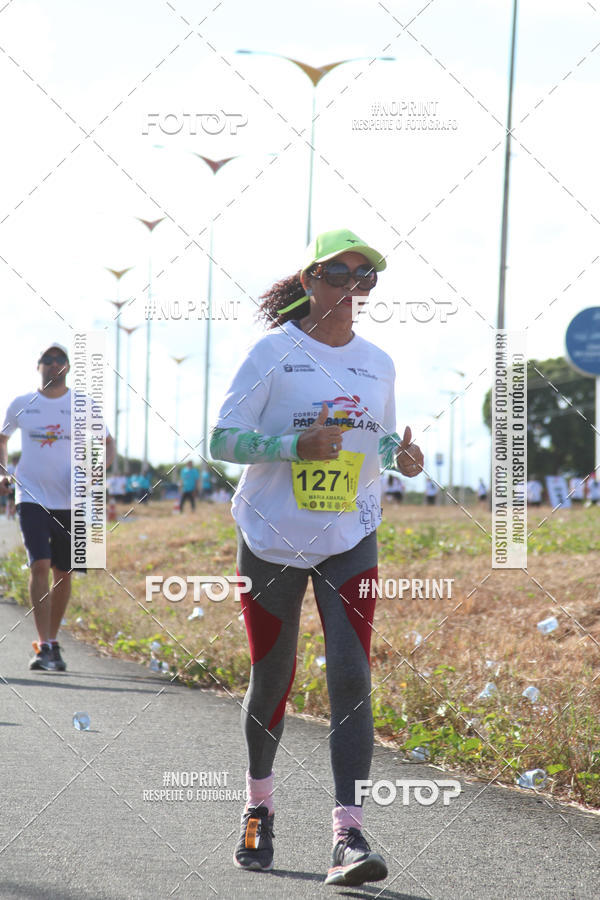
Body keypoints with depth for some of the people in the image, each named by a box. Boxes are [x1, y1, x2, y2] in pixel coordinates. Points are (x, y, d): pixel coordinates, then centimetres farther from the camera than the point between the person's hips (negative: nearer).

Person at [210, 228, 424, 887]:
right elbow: (222, 439, -9)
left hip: (350, 542, 3)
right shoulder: (274, 352, -6)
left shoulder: (377, 364, 8)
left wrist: (401, 457, -4)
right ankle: (259, 807, 32)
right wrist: (296, 445, -24)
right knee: (271, 678, 7)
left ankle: (347, 837, -16)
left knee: (351, 678, -12)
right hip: (272, 540, -2)